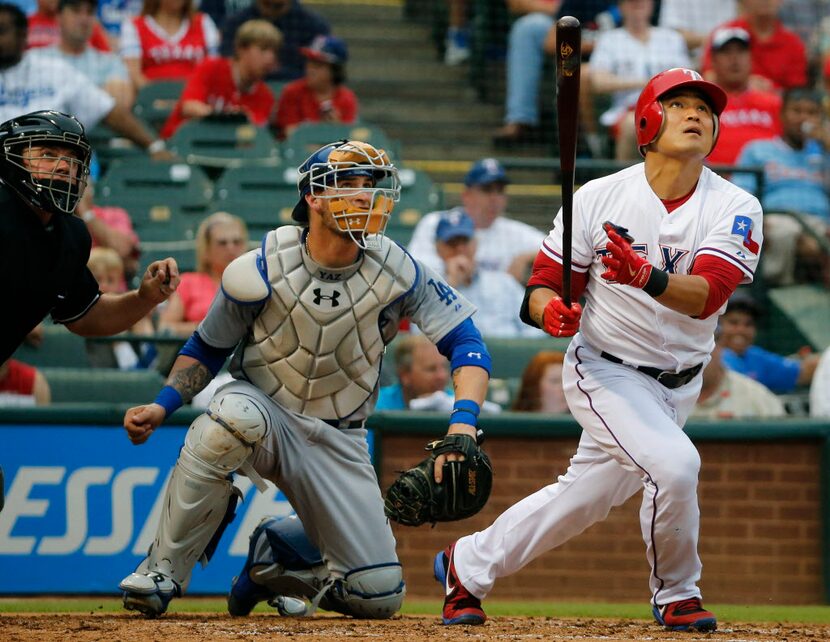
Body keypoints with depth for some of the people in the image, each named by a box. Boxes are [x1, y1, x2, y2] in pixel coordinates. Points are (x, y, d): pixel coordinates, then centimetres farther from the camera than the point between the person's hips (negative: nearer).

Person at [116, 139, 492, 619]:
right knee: (234, 414, -41)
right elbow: (207, 349, -1)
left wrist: (462, 424, -31)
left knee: (378, 596, -7)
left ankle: (274, 556, 25)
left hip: (338, 443, 2)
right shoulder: (262, 270, -16)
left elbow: (468, 345, -14)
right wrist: (162, 407, -17)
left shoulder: (396, 273, -13)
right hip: (263, 412, -2)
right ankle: (163, 571, -26)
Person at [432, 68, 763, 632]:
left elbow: (706, 294, -27)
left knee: (585, 498, 13)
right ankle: (676, 596, -3)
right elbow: (540, 290, -8)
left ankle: (469, 564, 34)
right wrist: (552, 310, -32)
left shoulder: (736, 209, -11)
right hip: (606, 370, -4)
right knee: (673, 461, -26)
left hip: (679, 384, 4)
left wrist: (647, 276, -47)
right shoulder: (600, 198, -13)